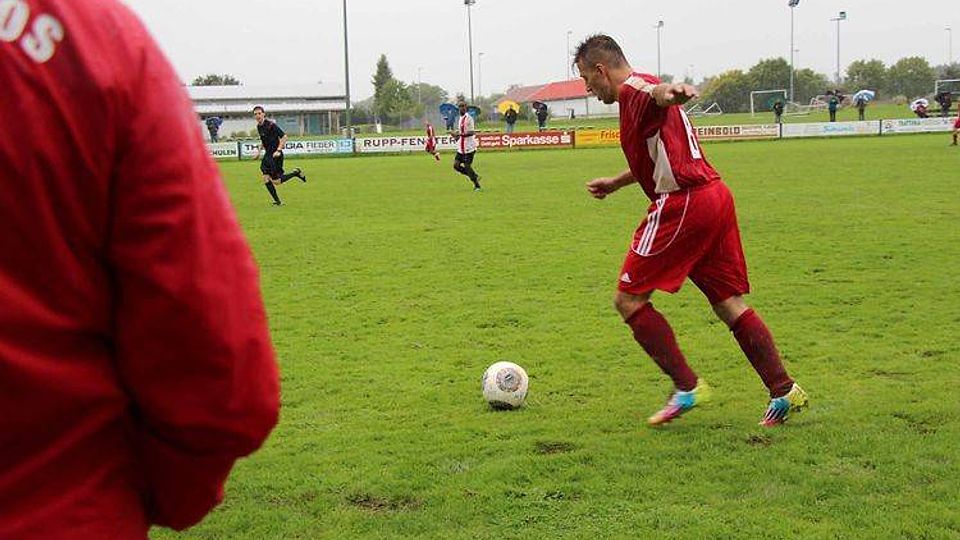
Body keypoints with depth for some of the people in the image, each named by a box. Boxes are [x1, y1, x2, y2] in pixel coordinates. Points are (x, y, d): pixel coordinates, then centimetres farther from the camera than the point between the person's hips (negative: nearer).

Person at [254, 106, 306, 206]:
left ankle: (296, 173, 14)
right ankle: (277, 201, 6)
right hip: (267, 154, 8)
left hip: (275, 155, -8)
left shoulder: (271, 124, -17)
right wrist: (259, 150, 15)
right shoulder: (259, 126, 8)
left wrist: (278, 150, -22)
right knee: (266, 179, -3)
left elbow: (284, 137, -16)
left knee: (276, 181, -6)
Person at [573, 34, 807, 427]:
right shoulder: (642, 90, 25)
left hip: (682, 204, -10)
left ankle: (686, 387, -1)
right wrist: (615, 183, 51)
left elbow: (656, 94, -34)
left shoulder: (632, 89, -6)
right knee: (729, 304, 11)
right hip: (715, 195, 10)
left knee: (629, 300, 0)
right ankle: (783, 391, 7)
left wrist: (667, 93, -58)